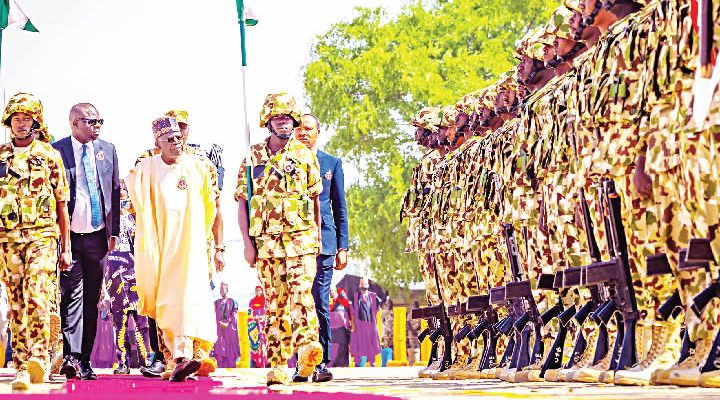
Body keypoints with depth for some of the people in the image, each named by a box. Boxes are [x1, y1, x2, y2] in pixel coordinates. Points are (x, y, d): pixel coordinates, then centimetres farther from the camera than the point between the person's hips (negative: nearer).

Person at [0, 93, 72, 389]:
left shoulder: (49, 156, 8)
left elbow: (62, 204, 9)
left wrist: (65, 248, 6)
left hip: (43, 235, -2)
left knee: (37, 298, -19)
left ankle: (39, 358, -23)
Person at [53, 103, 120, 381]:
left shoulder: (107, 150, 9)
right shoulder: (56, 151, -4)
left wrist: (114, 231, 7)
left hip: (97, 236, 4)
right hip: (68, 235, -4)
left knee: (91, 300, 7)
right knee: (71, 296, -9)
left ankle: (84, 362, 13)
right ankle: (71, 356, -11)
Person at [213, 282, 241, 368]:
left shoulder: (232, 302, 6)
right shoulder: (217, 302, 15)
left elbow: (234, 315, -1)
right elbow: (216, 315, 9)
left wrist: (227, 323, -12)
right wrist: (220, 323, -7)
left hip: (230, 327, -3)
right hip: (220, 327, 3)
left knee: (230, 346, -6)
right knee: (220, 347, -5)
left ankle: (231, 366, -6)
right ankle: (221, 366, -7)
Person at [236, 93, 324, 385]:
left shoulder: (305, 156, 8)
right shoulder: (253, 157, 7)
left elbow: (316, 199, 14)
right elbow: (242, 202, 7)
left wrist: (317, 237, 11)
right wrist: (247, 243, 0)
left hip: (301, 240, -1)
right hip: (267, 241, 1)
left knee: (301, 293, -20)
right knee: (275, 304, 3)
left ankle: (308, 346, -28)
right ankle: (278, 366, 6)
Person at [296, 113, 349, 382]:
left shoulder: (332, 163, 12)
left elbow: (340, 208, 12)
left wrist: (342, 246, 4)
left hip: (322, 242, 0)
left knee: (320, 304, -2)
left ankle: (322, 363, 2)